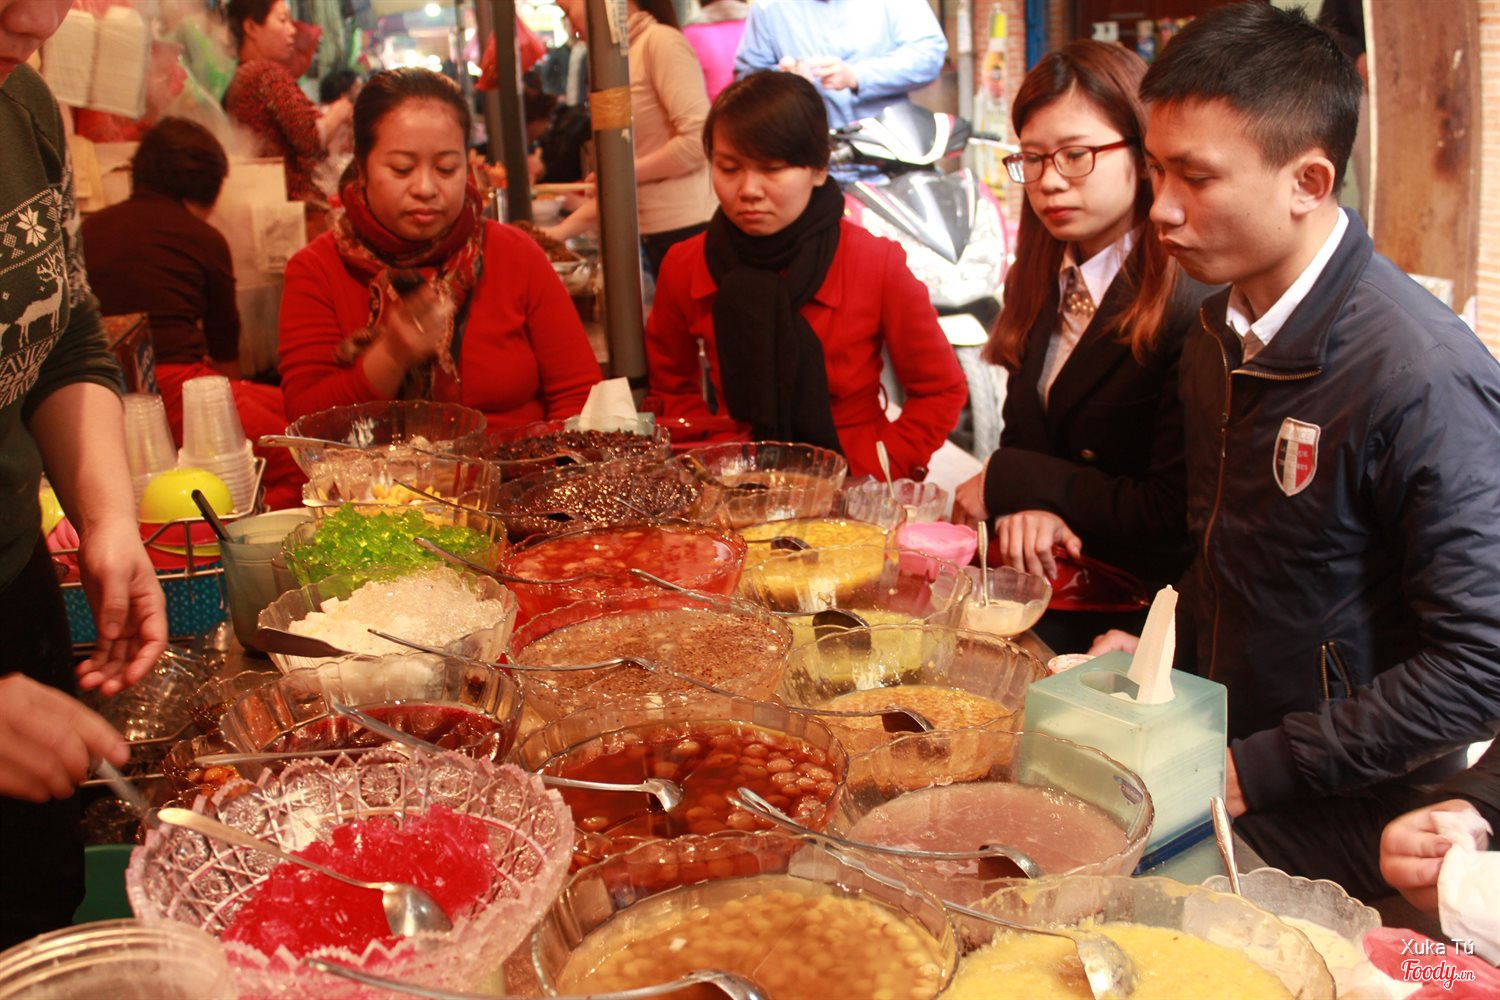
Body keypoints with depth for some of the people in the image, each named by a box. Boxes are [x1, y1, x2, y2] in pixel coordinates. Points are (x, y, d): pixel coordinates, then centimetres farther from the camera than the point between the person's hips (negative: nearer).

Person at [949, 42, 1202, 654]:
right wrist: (1026, 507, -11)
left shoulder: (1195, 306, -16)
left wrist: (1009, 484, -10)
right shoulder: (1042, 285, 10)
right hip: (1039, 583, 7)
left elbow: (1172, 513, -16)